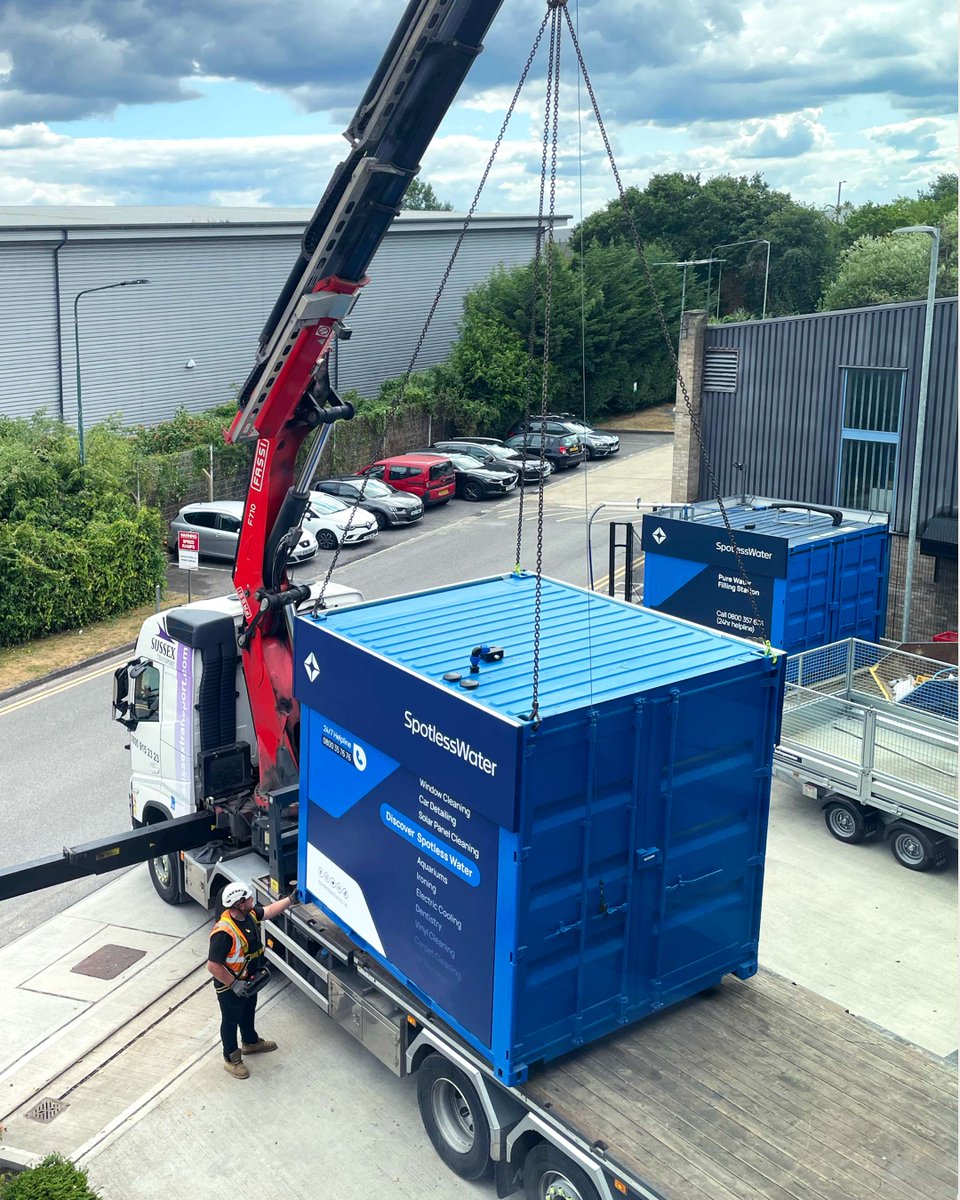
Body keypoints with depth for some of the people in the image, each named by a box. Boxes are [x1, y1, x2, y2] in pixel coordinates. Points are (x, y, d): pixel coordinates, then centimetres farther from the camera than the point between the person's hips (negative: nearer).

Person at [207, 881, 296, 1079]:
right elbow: (213, 966, -33)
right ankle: (231, 1059, 37)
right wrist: (234, 984, -28)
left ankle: (251, 1042, 56)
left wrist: (290, 899, 7)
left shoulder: (249, 914, -13)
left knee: (248, 1013, 31)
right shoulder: (224, 933, -39)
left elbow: (268, 911, 8)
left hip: (249, 981, 8)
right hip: (230, 987, -8)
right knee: (231, 1021, 16)